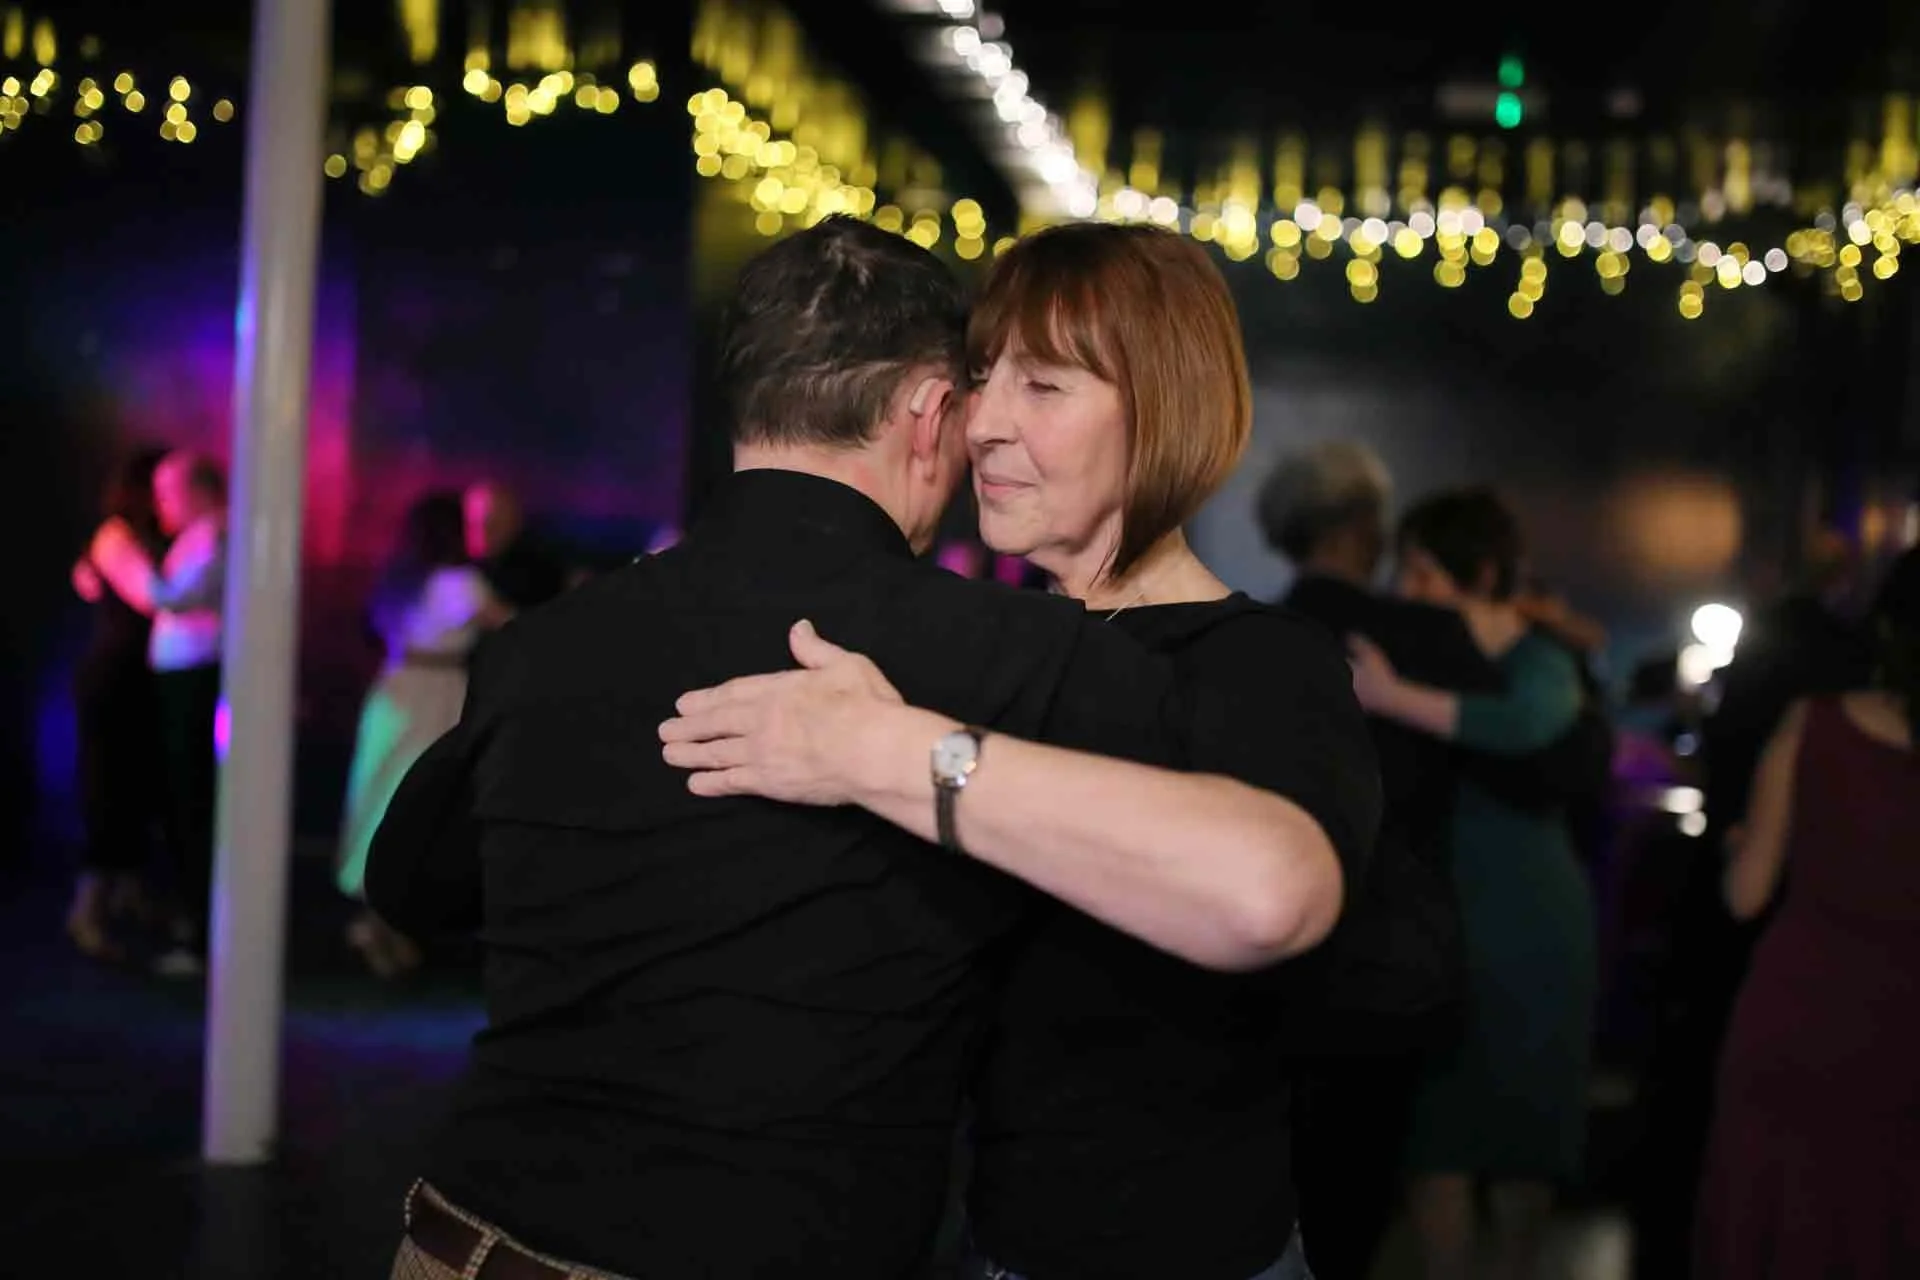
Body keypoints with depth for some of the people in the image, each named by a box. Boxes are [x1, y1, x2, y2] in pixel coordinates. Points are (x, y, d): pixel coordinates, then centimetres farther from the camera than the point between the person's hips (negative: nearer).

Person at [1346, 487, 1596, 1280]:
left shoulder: (1538, 662, -11)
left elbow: (1530, 723, -36)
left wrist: (1394, 699, -35)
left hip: (1526, 930, -4)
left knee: (1516, 1133, 10)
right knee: (1434, 1132, 3)